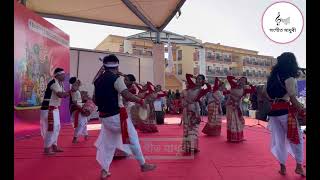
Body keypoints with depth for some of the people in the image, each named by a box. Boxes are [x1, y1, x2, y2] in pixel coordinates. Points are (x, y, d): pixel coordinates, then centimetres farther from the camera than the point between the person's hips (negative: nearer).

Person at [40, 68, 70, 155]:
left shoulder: (60, 83, 12)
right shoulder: (53, 82, -18)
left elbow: (64, 95, 11)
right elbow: (60, 95, -29)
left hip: (54, 108, 10)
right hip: (48, 109, -10)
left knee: (56, 127, 15)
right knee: (50, 128, -5)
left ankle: (54, 146, 26)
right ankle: (47, 149, 7)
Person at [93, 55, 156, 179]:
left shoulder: (98, 80, 10)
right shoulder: (116, 78, -13)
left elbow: (95, 99, 16)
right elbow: (126, 95, -24)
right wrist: (141, 101, -12)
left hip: (104, 116, 7)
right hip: (117, 116, -7)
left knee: (107, 143, 19)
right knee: (133, 138, 8)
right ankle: (143, 165, 22)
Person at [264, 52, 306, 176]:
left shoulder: (273, 76, 9)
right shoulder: (289, 78, -11)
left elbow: (266, 94, 13)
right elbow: (293, 99, -13)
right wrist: (303, 112, -4)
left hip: (274, 111, 6)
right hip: (285, 111, -6)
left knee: (279, 140, 13)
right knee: (297, 138, 13)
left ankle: (282, 167, 21)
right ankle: (299, 166, 18)